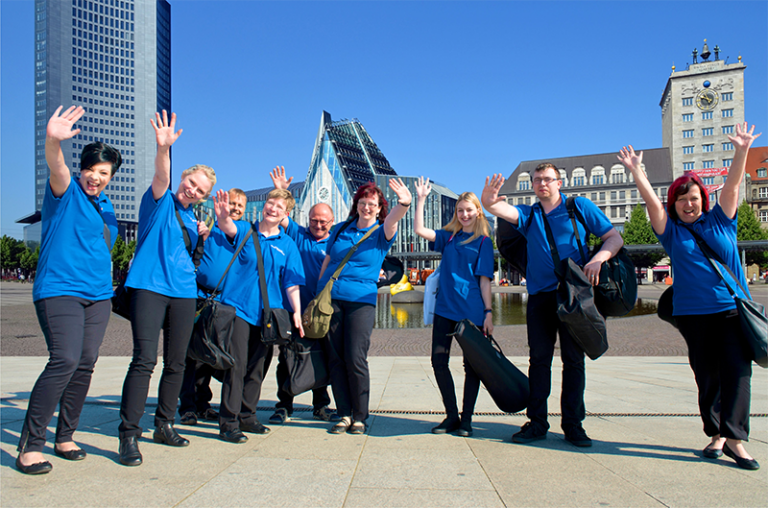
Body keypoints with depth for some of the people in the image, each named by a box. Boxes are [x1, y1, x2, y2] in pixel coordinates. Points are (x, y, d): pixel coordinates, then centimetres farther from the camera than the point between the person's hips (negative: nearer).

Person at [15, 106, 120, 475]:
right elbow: (57, 169, -26)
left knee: (85, 365, 5)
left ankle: (65, 437, 17)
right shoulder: (66, 192, -2)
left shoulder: (105, 205, 17)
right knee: (65, 361, -18)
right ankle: (30, 445, -7)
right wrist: (53, 141, -46)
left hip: (98, 294, 7)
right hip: (59, 290, -7)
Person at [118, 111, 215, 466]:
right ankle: (129, 434, -8)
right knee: (144, 359, -15)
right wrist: (163, 148, -41)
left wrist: (200, 234, 12)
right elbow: (161, 177, -23)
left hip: (183, 291, 7)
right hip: (150, 287, -7)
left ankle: (164, 425, 22)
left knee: (176, 362, 9)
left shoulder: (190, 217, 18)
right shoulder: (161, 201, 0)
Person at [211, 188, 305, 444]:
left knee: (257, 367, 10)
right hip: (238, 307, -3)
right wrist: (224, 218, -44)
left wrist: (296, 312, -8)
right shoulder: (244, 230, 3)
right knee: (236, 364, -6)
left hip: (267, 314, 3)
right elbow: (229, 229, -21)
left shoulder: (287, 245, 8)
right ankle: (228, 422, 1)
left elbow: (292, 283, 4)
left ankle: (247, 416, 24)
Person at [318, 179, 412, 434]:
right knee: (335, 358, 3)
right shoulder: (340, 229, 14)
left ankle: (359, 417, 7)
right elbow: (326, 262, 18)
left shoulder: (380, 233, 5)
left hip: (361, 301, -3)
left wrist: (404, 204, -41)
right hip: (330, 299, 3)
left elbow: (391, 222, -19)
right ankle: (344, 414, 13)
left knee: (355, 360, -8)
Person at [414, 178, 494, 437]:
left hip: (471, 311, -3)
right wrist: (420, 200, 2)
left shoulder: (483, 241, 4)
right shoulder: (448, 237, 13)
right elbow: (419, 230, 5)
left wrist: (488, 312, -7)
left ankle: (467, 418, 17)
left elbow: (484, 279, -1)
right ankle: (452, 416, 16)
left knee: (472, 365, 4)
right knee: (439, 361, 2)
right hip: (444, 308, 4)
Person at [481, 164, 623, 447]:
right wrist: (489, 201, -32)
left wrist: (598, 258, -14)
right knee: (539, 358, 3)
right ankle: (537, 424, 10)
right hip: (540, 295, 2)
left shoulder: (581, 207, 8)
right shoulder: (528, 214, 12)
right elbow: (502, 209, -8)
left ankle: (573, 424, 12)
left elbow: (615, 238, 6)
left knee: (574, 359, 3)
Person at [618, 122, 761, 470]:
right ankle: (716, 434, 15)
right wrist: (636, 172, -12)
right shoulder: (672, 231, 6)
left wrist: (742, 150, -7)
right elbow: (652, 202, -3)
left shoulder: (720, 220, 10)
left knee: (736, 370, -8)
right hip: (692, 313, 0)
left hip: (732, 309, 0)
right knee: (706, 375, 5)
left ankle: (735, 438, -6)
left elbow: (732, 185, 3)